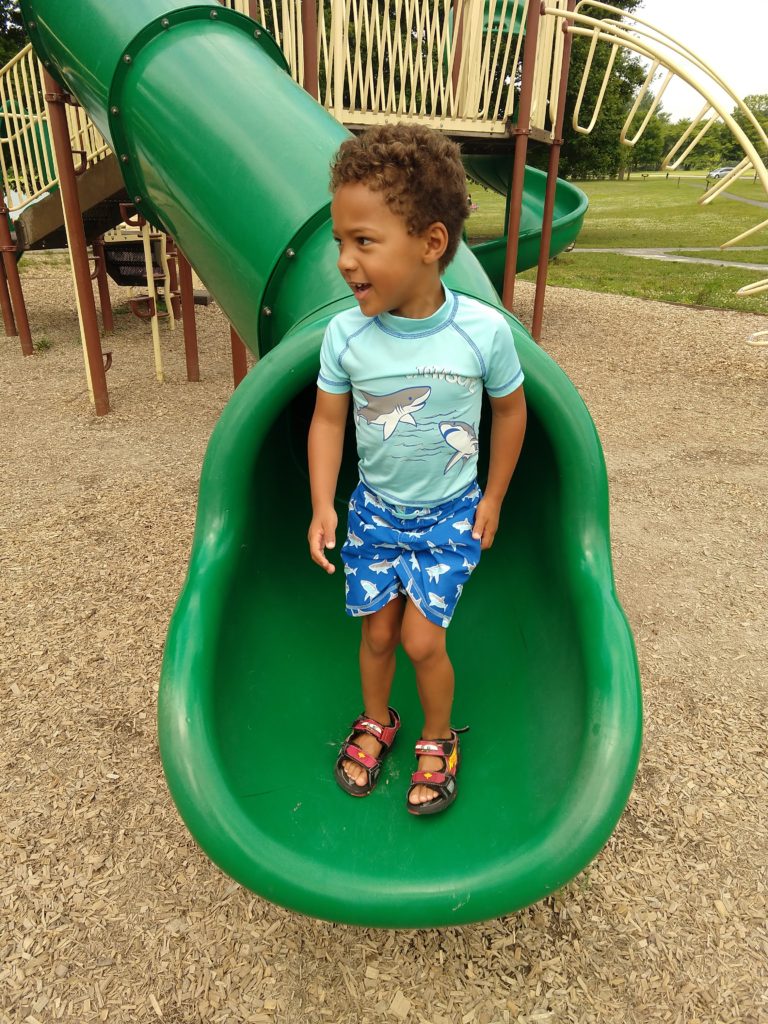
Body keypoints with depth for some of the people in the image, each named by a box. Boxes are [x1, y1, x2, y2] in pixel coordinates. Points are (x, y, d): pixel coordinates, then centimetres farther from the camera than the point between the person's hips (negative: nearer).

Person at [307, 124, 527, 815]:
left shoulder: (484, 330, -20)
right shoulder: (345, 335, -16)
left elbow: (510, 409, -3)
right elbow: (328, 420, -5)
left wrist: (492, 499, 1)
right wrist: (323, 506, -16)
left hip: (452, 513, -2)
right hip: (374, 509, 2)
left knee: (422, 637, -4)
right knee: (378, 630, 11)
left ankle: (439, 738, 27)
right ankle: (377, 721, 41)